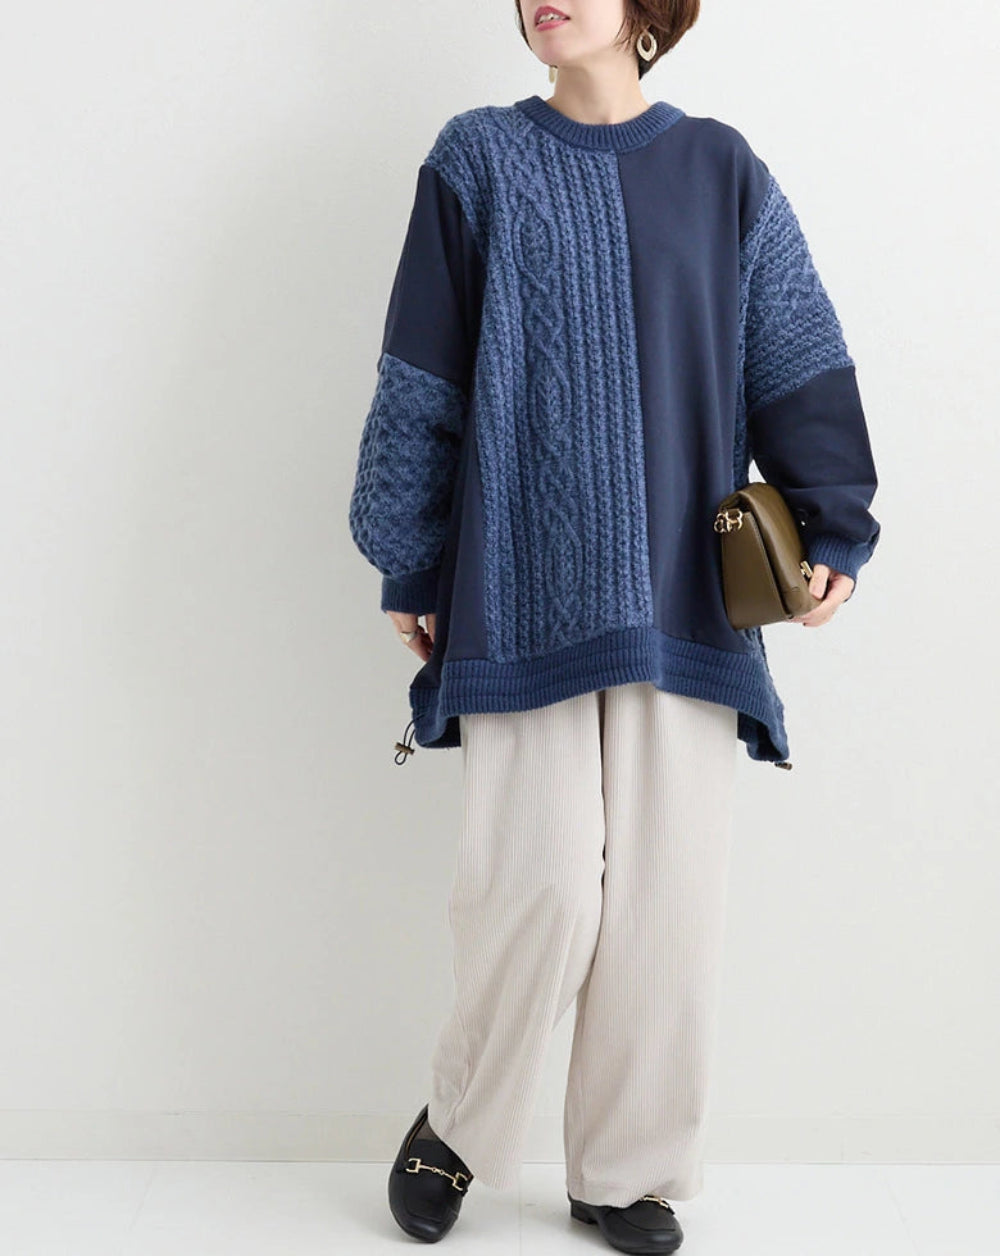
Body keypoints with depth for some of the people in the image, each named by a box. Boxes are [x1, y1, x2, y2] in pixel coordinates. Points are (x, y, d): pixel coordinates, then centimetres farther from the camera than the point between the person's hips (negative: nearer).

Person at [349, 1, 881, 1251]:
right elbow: (421, 380, 7)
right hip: (524, 589, -2)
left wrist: (831, 526, -3)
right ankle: (457, 1123, 21)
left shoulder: (719, 169, 11)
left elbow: (797, 362, 9)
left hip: (684, 590, 2)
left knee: (670, 890, 2)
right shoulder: (479, 160, 7)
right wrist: (411, 571, 5)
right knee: (540, 883, -8)